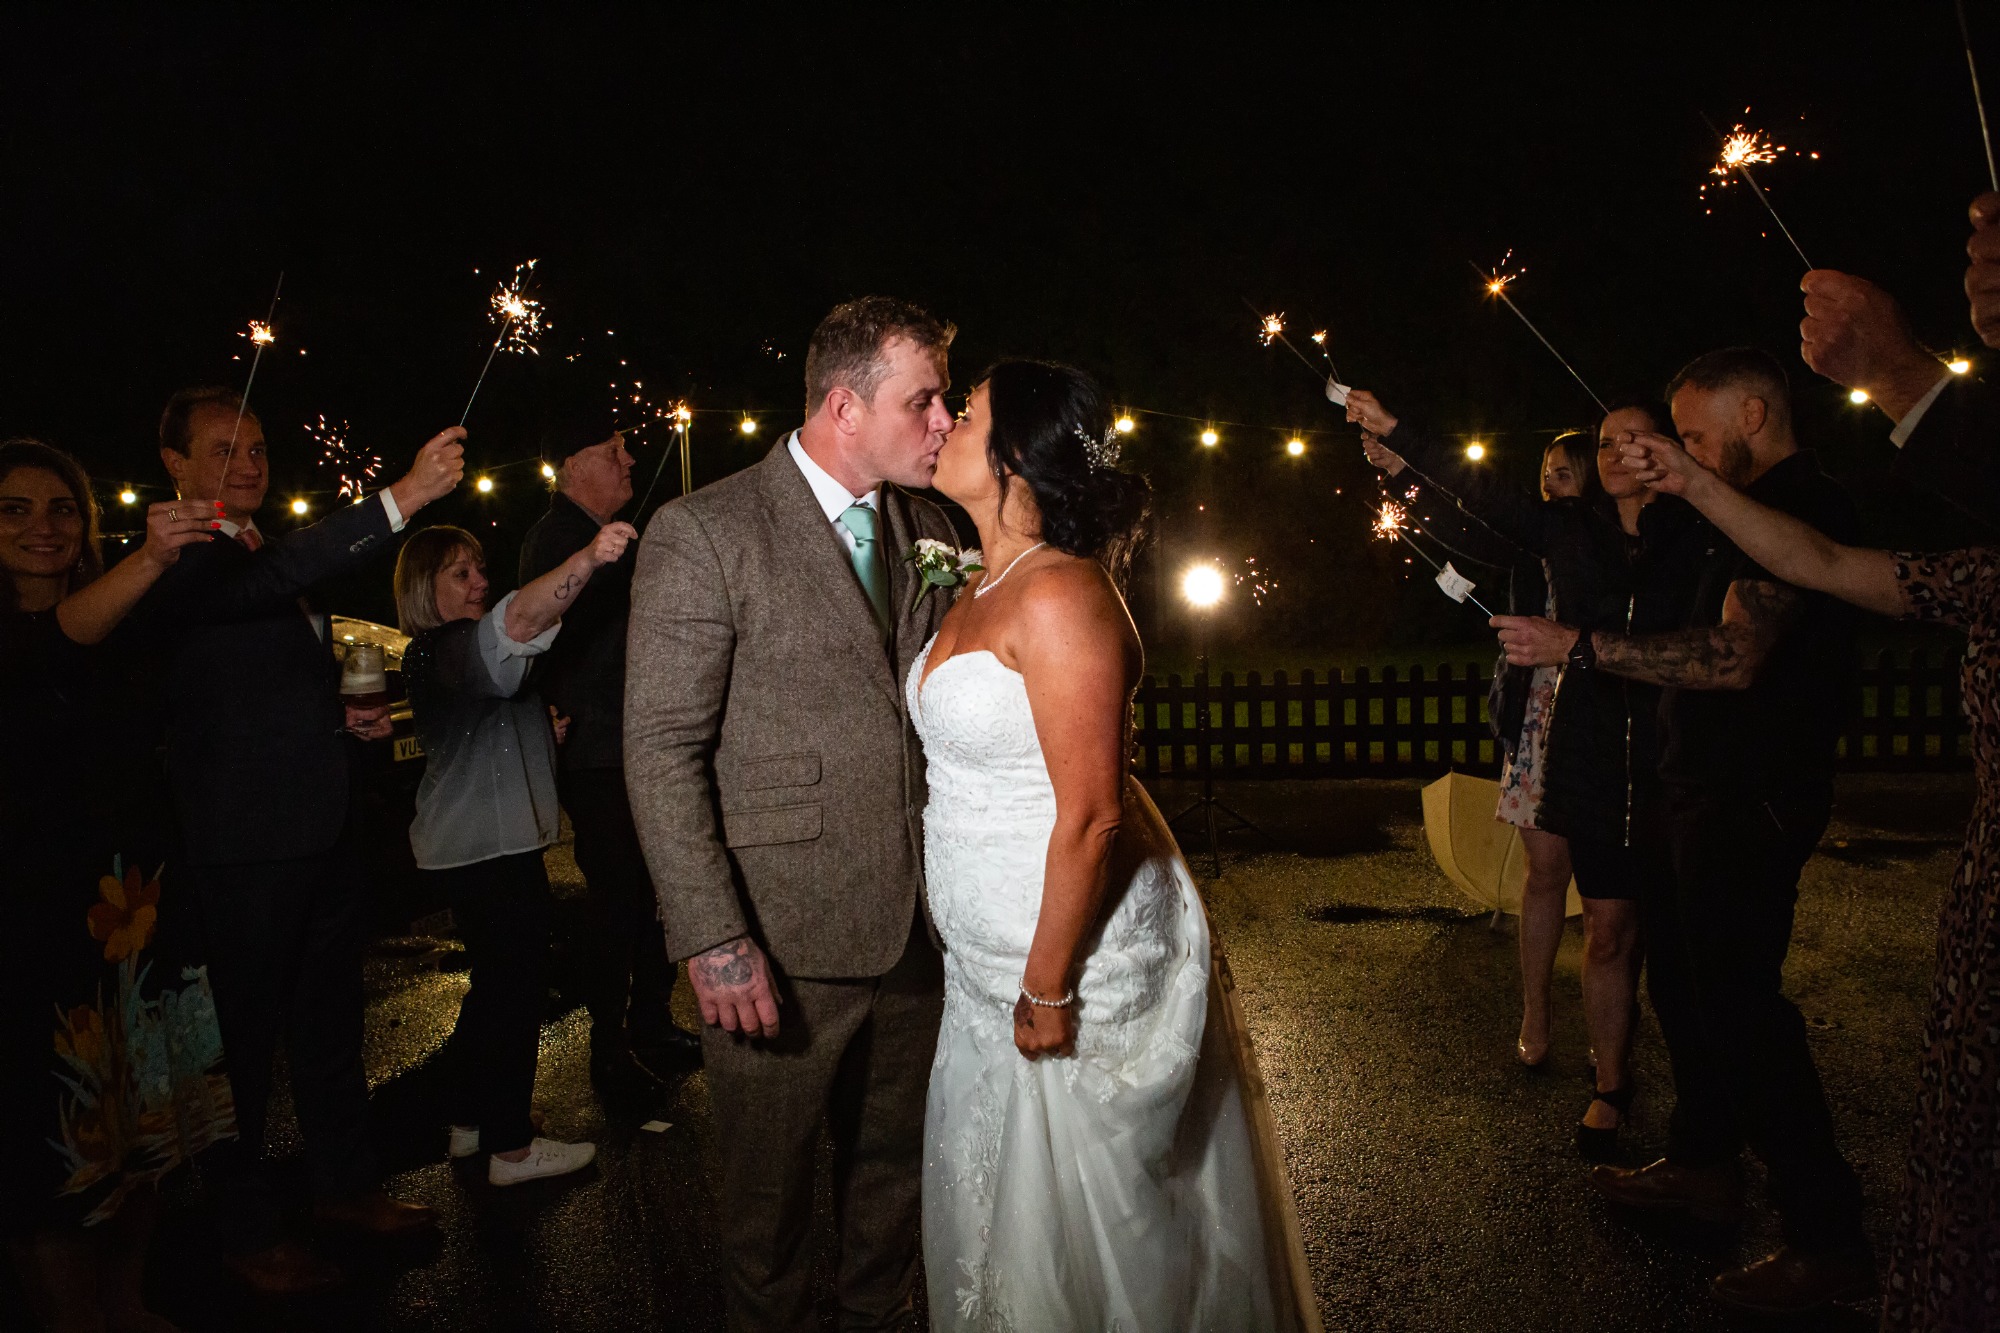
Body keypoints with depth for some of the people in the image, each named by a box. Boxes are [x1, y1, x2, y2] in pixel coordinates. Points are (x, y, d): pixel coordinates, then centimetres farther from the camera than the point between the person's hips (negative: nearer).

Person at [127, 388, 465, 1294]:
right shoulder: (176, 568, -14)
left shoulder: (279, 557, 16)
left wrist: (344, 717, 9)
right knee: (245, 1039, 4)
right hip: (241, 847, -8)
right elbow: (270, 579, -35)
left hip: (322, 836, 9)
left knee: (330, 1023, 18)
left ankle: (346, 1185, 34)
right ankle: (248, 1231, 20)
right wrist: (403, 498, -41)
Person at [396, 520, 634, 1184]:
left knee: (495, 980, 18)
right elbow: (516, 622, -39)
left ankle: (472, 1123, 30)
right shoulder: (440, 652, -18)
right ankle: (511, 1147, 4)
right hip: (490, 847, -11)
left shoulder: (459, 650, 16)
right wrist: (586, 559, -52)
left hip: (475, 843, 11)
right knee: (518, 982, -5)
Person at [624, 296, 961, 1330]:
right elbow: (662, 752, -13)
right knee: (770, 1192, 12)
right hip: (780, 943, -5)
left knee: (896, 1167, 20)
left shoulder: (928, 532, 9)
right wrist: (711, 939, -17)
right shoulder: (702, 533, -10)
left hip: (914, 931, 6)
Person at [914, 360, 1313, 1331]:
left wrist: (1048, 992, -19)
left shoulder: (1060, 594, -22)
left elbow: (1091, 815, -24)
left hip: (1082, 951, -9)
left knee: (1080, 1210, 9)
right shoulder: (982, 591, 8)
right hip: (985, 956, 9)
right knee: (987, 1194, 21)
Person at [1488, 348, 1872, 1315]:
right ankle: (1703, 1163, 33)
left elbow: (1734, 656, -27)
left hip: (1751, 800, -11)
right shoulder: (1768, 506, 17)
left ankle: (1829, 1239, 2)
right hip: (1718, 790, 11)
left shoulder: (1797, 506, -17)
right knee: (1684, 971, 18)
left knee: (1738, 995, -8)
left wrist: (1581, 646, -26)